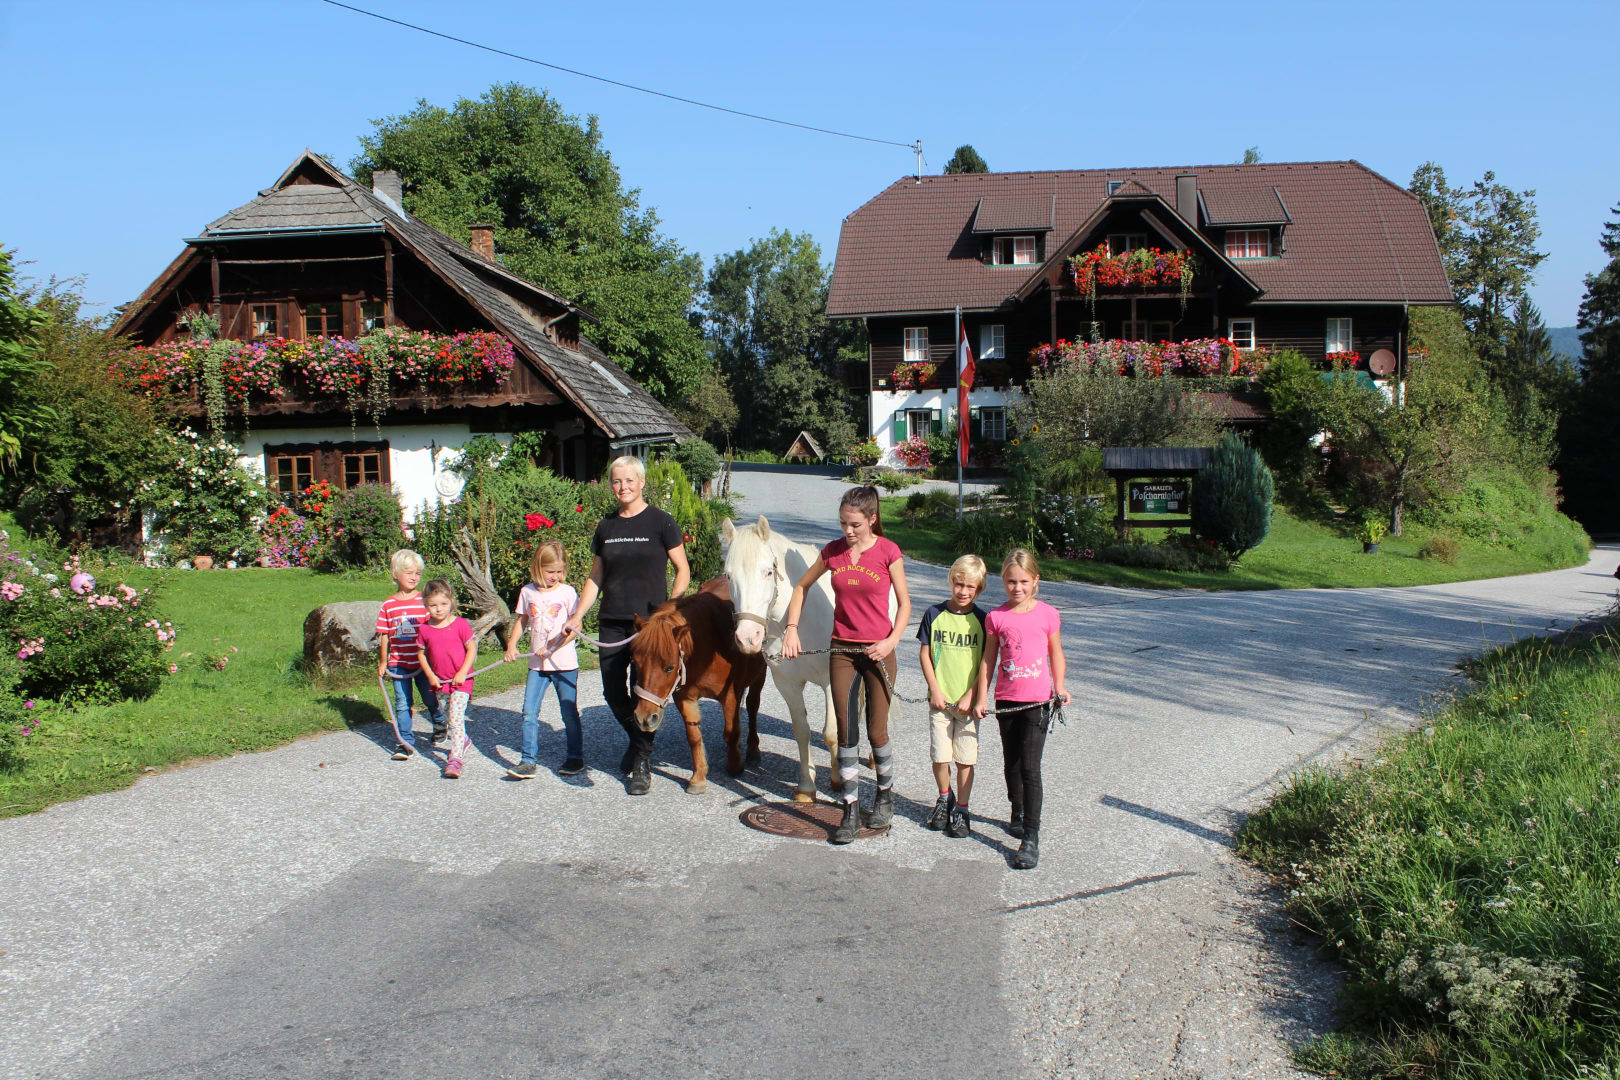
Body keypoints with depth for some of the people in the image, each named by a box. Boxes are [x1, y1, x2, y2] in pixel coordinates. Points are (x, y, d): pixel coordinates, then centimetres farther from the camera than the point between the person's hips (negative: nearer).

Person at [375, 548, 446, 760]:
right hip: (398, 663, 1)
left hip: (423, 662, -1)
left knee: (430, 699, 7)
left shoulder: (425, 601, -4)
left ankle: (439, 723, 36)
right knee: (402, 704, 3)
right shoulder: (388, 605, 0)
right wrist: (383, 662, 7)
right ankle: (405, 742, 10)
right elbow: (384, 636, 5)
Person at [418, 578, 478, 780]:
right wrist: (430, 676, -1)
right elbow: (422, 654, 9)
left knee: (456, 717, -14)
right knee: (448, 715, 19)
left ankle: (455, 759, -17)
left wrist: (462, 673, -14)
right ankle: (462, 741, 45)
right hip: (440, 681, 5)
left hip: (461, 680, -5)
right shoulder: (425, 629, 0)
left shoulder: (460, 624, -11)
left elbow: (472, 649, -8)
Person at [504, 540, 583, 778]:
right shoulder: (528, 592, 4)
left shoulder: (567, 592, -6)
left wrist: (552, 647, -18)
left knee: (569, 712, 6)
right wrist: (511, 645, 1)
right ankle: (528, 760, 4)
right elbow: (521, 621, 16)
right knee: (529, 713, -1)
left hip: (564, 663, -3)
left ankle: (575, 757, 18)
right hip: (537, 664, 3)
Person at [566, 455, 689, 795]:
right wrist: (577, 615, 6)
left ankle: (642, 763, 12)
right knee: (613, 693, 5)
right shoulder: (606, 527, 10)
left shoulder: (661, 522, -3)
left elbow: (682, 571, -1)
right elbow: (596, 578, 15)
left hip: (649, 621, -4)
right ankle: (636, 739, 33)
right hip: (612, 623, 4)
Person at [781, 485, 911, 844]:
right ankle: (851, 810, 10)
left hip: (878, 652, -3)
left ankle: (885, 795, 28)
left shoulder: (888, 552, -8)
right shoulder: (833, 551, 1)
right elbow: (801, 586, 14)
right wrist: (791, 628, 2)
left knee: (876, 733, 2)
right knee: (846, 734, 2)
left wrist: (891, 641, -15)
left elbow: (904, 604, -2)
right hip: (842, 650, 3)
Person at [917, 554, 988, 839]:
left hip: (968, 701, -1)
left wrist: (970, 697, -9)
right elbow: (925, 654, 3)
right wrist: (935, 690, -5)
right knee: (940, 755, 4)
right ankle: (945, 798, 29)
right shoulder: (934, 614, 0)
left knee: (965, 758, 3)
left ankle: (961, 809, 17)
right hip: (940, 698, 1)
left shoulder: (982, 620, -3)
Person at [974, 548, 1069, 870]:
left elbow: (1056, 654, 8)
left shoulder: (1048, 614, -2)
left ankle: (1031, 838, -7)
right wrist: (981, 697, 6)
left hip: (1038, 701, -3)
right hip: (1006, 700, 3)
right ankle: (1018, 815, 40)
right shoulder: (996, 617, 1)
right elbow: (988, 659, 7)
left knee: (1029, 768, -10)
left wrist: (1059, 688, -4)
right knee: (1011, 765, 16)